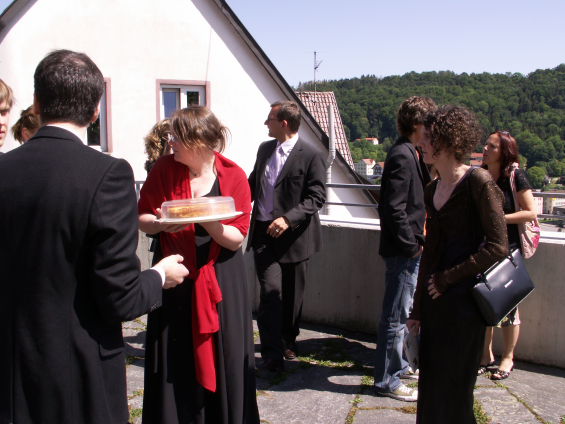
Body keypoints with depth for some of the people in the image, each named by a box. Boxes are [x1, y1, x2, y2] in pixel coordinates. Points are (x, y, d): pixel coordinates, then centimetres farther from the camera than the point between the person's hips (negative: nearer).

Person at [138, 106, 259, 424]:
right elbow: (142, 219, 2)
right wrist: (162, 224, -20)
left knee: (222, 359, 6)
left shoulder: (234, 176, -8)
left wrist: (206, 220, -26)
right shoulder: (164, 169, -5)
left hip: (221, 281, -1)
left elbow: (237, 239, -9)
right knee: (175, 365, 5)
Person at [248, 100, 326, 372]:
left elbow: (317, 197, -13)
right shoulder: (265, 149, 9)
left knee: (292, 294, 12)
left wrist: (288, 219, -25)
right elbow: (254, 183, 21)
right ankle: (272, 353, 2)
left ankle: (288, 341, 35)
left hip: (293, 235, -3)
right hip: (264, 233, 3)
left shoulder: (311, 156, -9)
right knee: (271, 291, -6)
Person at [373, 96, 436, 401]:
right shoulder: (402, 156, -18)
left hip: (408, 249, 10)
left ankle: (396, 364, 37)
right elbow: (394, 208, -24)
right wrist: (413, 244, -18)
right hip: (403, 250, -10)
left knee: (401, 313, 22)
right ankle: (387, 381, 11)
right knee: (396, 316, 0)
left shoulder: (409, 154, 13)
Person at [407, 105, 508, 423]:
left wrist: (447, 278, -12)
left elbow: (498, 247, -15)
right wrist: (418, 310, 14)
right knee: (431, 385, 13)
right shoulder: (432, 190, 11)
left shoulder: (477, 181, -12)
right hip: (435, 301, 7)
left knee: (453, 388, 5)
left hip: (463, 299, -7)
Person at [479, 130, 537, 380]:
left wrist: (499, 218, -16)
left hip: (508, 249, -5)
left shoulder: (515, 176, -8)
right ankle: (486, 356, 23)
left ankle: (508, 359, 19)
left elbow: (531, 212, -10)